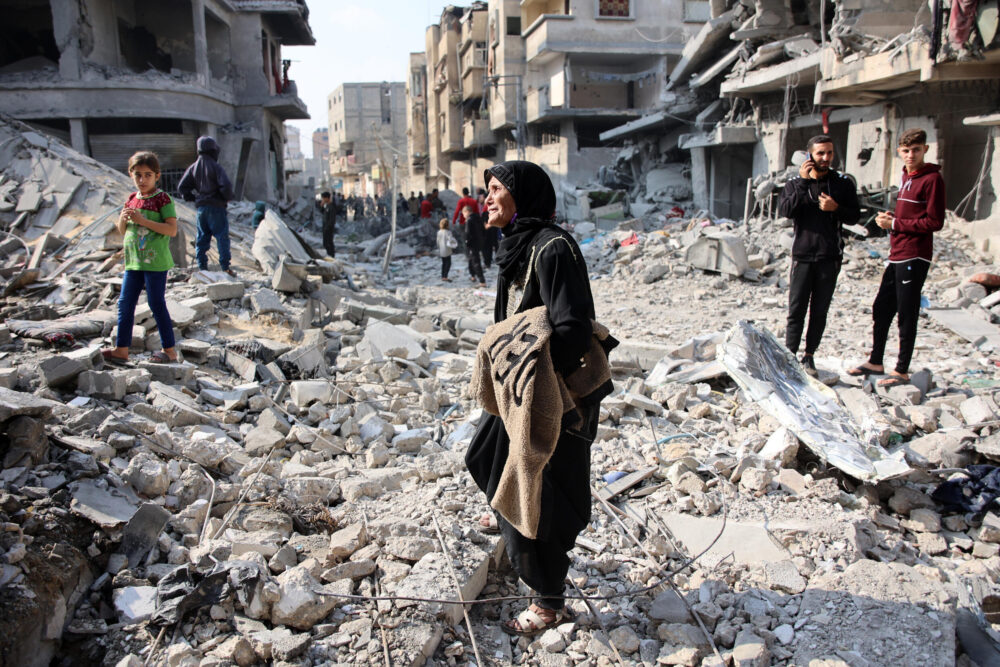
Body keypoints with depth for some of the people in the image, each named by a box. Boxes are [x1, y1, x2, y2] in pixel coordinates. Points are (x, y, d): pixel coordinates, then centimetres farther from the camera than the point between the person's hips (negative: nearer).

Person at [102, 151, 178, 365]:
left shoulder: (162, 199, -8)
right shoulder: (132, 199, 12)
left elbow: (172, 230, -19)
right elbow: (122, 231, 18)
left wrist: (142, 220, -23)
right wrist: (123, 218, -5)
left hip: (155, 261, -7)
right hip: (133, 261, 7)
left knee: (156, 304, -1)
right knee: (125, 303, 7)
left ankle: (169, 350, 10)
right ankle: (121, 349, 15)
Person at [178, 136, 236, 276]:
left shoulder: (193, 167, 7)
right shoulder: (215, 167, -10)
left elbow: (182, 187, 6)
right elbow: (225, 186, -20)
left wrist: (193, 197, 14)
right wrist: (230, 196, -2)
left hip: (201, 207, 6)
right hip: (216, 207, -5)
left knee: (202, 238, 11)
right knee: (222, 237, -2)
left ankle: (202, 267, 13)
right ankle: (225, 267, -4)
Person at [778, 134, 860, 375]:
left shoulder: (843, 184, 6)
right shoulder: (795, 183, 4)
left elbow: (854, 216, 4)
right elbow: (785, 210, -13)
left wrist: (836, 208, -14)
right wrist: (803, 183, -18)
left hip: (830, 257, 1)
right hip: (802, 256, -1)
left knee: (820, 312, 6)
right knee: (796, 310, -1)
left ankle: (809, 356, 16)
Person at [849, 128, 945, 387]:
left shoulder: (932, 179, -10)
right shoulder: (906, 177, 16)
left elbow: (934, 222, -15)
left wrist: (895, 224, -14)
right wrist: (888, 217, 6)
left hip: (914, 257, -9)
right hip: (897, 255, 9)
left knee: (906, 316, -2)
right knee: (881, 309, 13)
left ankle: (902, 371, 8)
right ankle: (875, 362, 25)